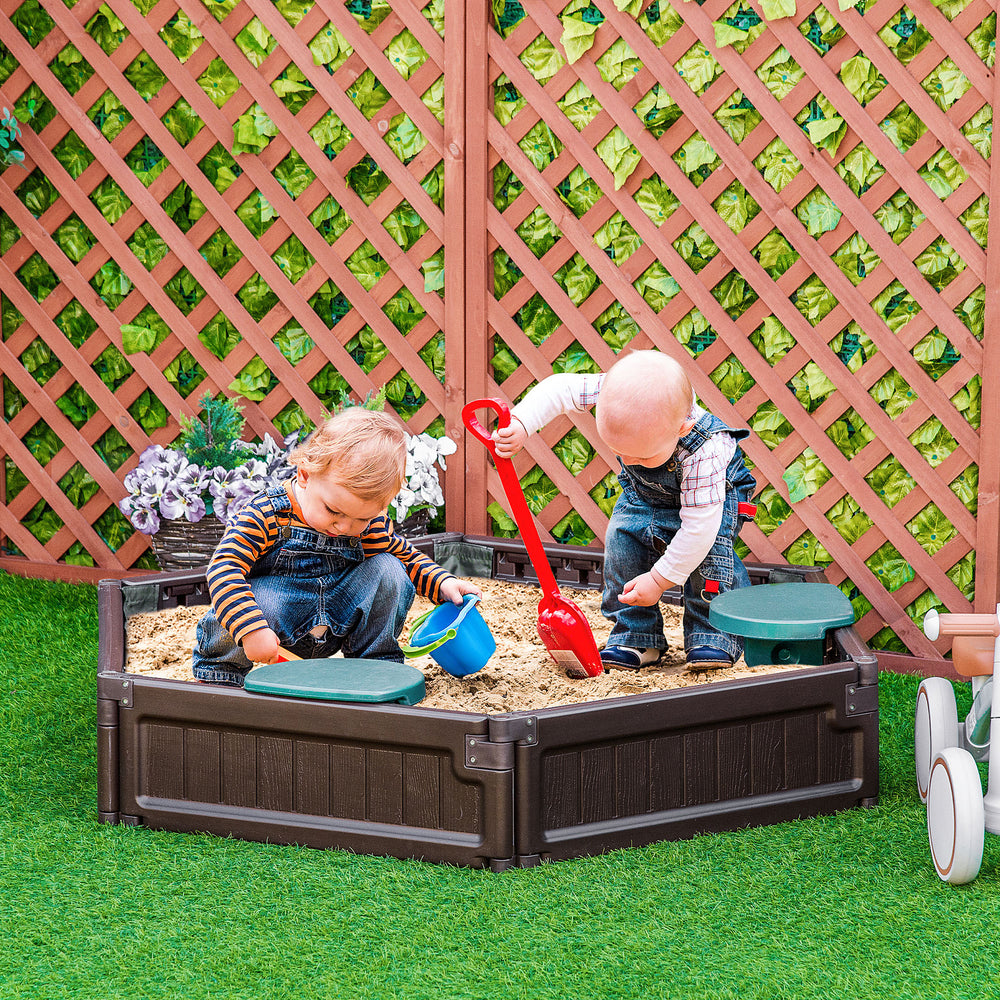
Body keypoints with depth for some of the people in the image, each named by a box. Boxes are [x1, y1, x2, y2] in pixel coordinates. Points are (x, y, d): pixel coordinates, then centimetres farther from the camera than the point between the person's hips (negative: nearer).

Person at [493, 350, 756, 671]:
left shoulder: (703, 452, -46)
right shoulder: (615, 392, -37)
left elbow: (698, 527, -40)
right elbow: (558, 389, -25)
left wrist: (660, 580, -33)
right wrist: (519, 424, -42)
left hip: (715, 493, -5)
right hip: (645, 492, 5)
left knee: (708, 548, -29)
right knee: (623, 539, -16)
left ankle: (714, 636, -12)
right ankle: (636, 638, -4)